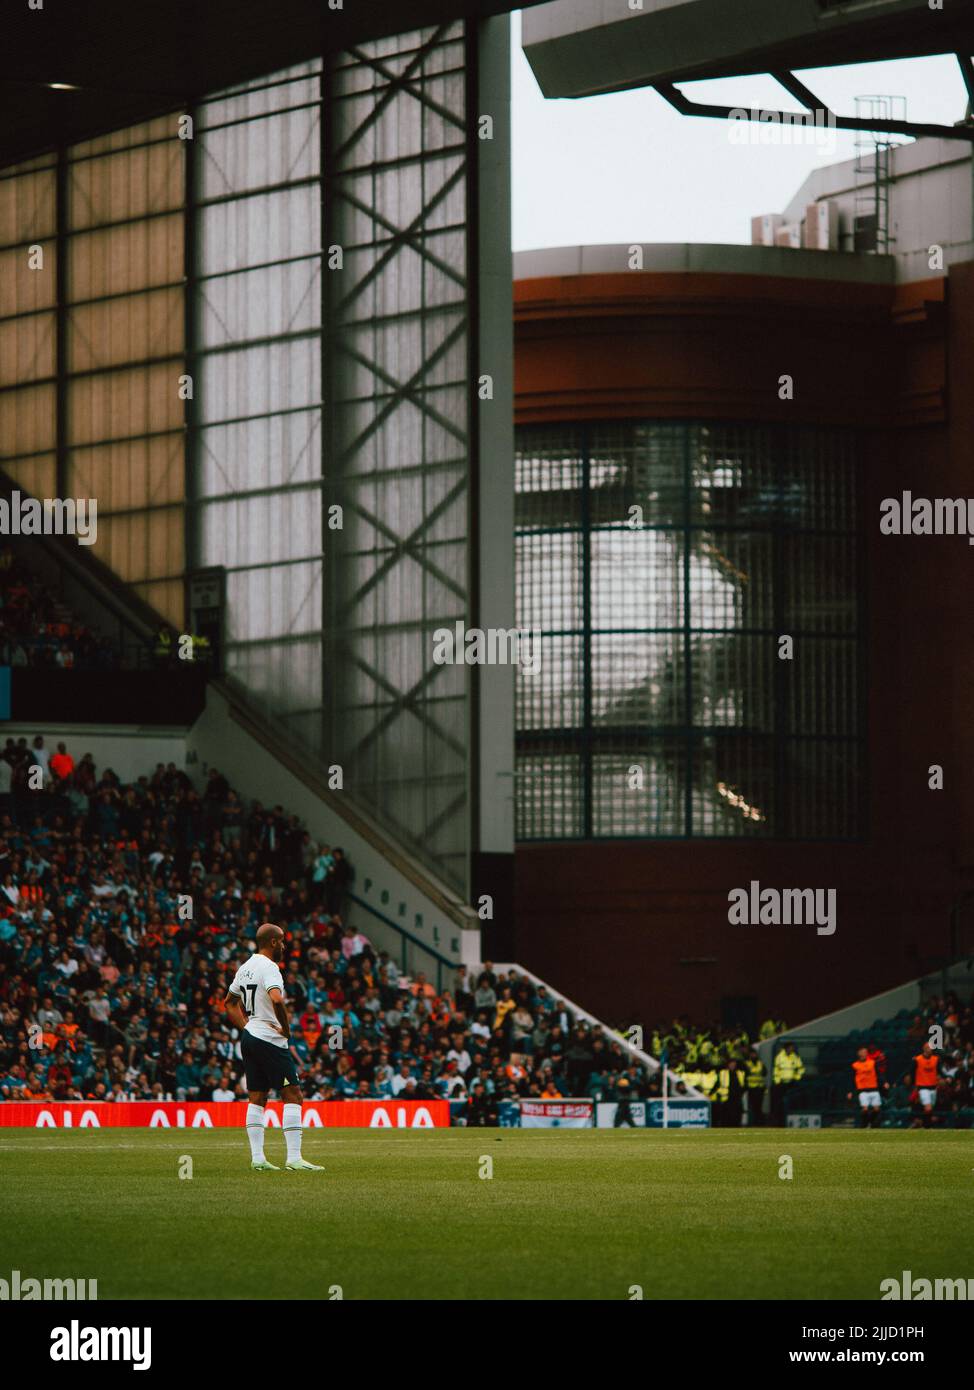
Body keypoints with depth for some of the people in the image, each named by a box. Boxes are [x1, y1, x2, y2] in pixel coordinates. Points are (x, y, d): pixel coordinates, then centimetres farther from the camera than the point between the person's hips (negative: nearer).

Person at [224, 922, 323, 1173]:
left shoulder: (246, 967, 13)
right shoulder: (268, 967, -14)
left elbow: (230, 1003, 24)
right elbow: (277, 1000, -31)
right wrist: (286, 1028, -17)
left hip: (249, 1038, 9)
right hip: (270, 1040, -9)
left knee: (256, 1098, 11)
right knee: (293, 1096, -7)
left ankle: (257, 1158, 7)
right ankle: (294, 1158, -13)